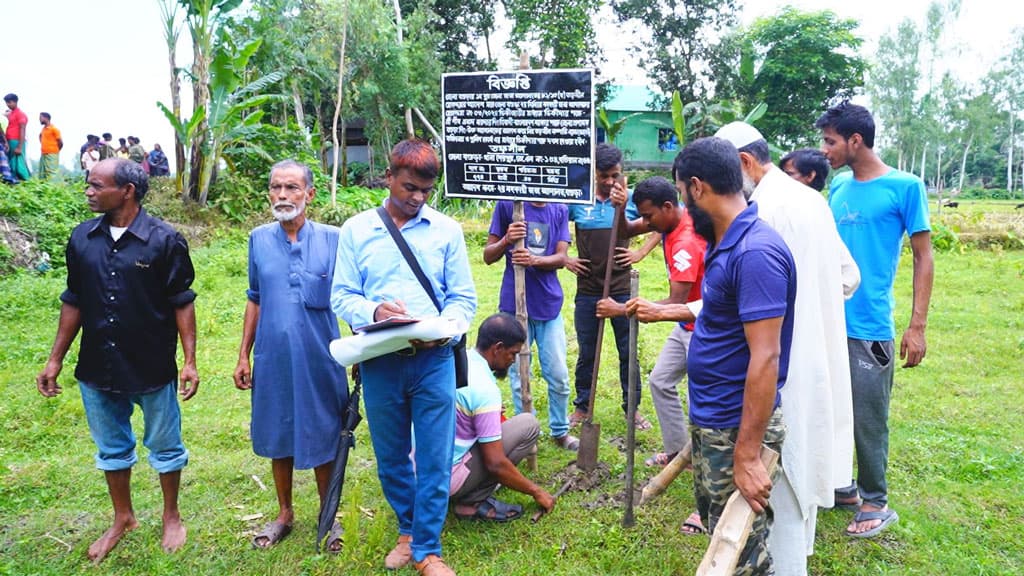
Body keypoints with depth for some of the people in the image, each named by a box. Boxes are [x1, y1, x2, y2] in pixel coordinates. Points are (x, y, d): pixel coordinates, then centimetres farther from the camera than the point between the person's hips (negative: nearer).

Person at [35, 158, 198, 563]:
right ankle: (123, 518, 38)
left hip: (152, 367, -4)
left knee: (164, 445, 11)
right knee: (111, 447, 18)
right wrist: (55, 359, 8)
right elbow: (73, 302, 8)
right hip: (97, 367, 5)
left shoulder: (163, 240, -12)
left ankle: (171, 517, 32)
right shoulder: (82, 238, 1)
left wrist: (190, 360, -12)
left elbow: (182, 303, -9)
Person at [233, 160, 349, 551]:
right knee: (278, 438, 15)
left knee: (322, 439, 9)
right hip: (273, 360, 3)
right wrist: (243, 355, 8)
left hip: (320, 361, -2)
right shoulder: (259, 239, 3)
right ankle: (284, 514, 35)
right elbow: (255, 300, 10)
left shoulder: (332, 240, -6)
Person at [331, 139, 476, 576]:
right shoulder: (356, 229, 4)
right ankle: (408, 531, 37)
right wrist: (373, 312, -19)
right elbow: (341, 296, 1)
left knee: (435, 459, 3)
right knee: (390, 457, 15)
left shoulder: (446, 229, 3)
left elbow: (463, 297, 1)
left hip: (433, 360, -1)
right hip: (379, 362, 1)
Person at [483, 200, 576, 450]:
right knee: (519, 377, 7)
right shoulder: (507, 205, -2)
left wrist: (534, 260, -22)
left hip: (549, 305, 2)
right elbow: (488, 256, 0)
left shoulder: (559, 211, 6)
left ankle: (560, 431, 24)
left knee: (559, 376, 6)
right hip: (515, 305, -2)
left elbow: (562, 258, -3)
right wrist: (506, 241, -21)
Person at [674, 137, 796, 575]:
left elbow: (765, 358, -27)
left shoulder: (755, 252, -24)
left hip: (737, 429, -10)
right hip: (710, 421, 10)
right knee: (716, 529, 24)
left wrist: (747, 455, -26)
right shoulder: (724, 243, 6)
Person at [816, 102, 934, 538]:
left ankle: (875, 502, 21)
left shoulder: (905, 187, -7)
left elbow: (923, 259, -5)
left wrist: (917, 326, -10)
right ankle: (839, 486, 32)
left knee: (868, 420, 3)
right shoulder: (838, 188, 9)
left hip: (868, 327, -6)